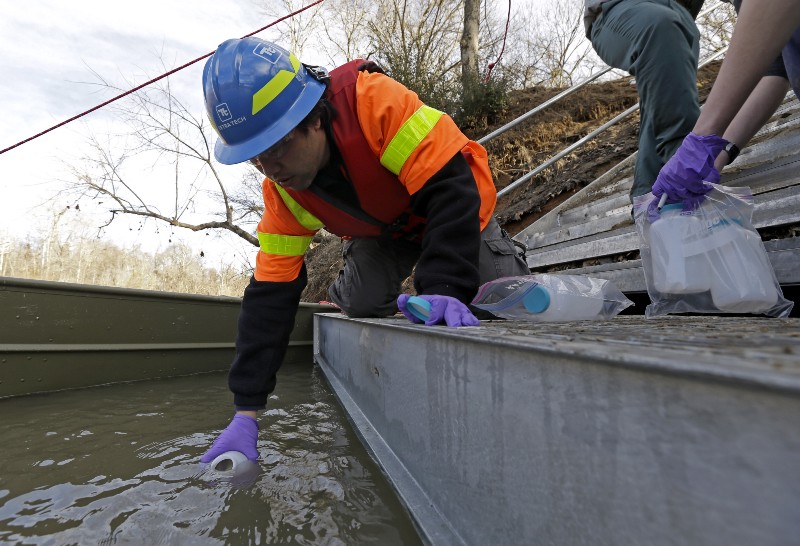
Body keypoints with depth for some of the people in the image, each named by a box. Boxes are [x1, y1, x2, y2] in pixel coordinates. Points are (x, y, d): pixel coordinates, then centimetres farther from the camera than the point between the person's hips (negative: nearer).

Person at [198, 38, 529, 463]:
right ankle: (341, 294, 16)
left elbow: (451, 188, -38)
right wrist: (246, 412, -21)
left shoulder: (374, 100, -37)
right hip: (381, 232, 3)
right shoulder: (281, 191, -20)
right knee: (362, 302, -21)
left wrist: (444, 288, -51)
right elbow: (269, 296, -19)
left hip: (456, 209, -2)